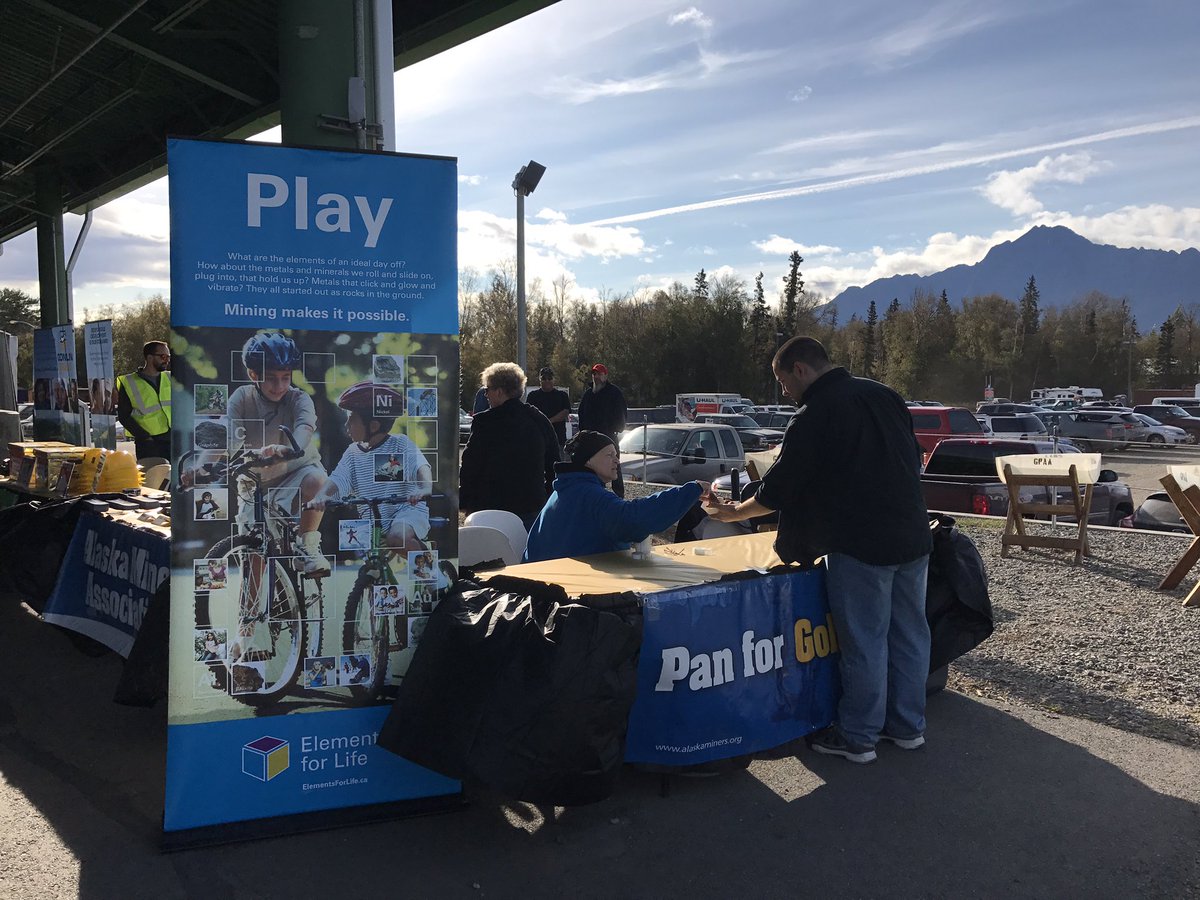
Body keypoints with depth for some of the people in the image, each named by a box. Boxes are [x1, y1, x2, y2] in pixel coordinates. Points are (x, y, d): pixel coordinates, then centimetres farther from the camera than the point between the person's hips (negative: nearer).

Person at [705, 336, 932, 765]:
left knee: (864, 641, 2)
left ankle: (858, 736, 14)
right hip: (913, 539, 8)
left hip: (860, 547, -8)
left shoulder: (814, 415, -12)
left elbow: (778, 489, -8)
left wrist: (734, 512, 8)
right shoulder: (883, 395, 11)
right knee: (909, 633, 15)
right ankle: (907, 725, 28)